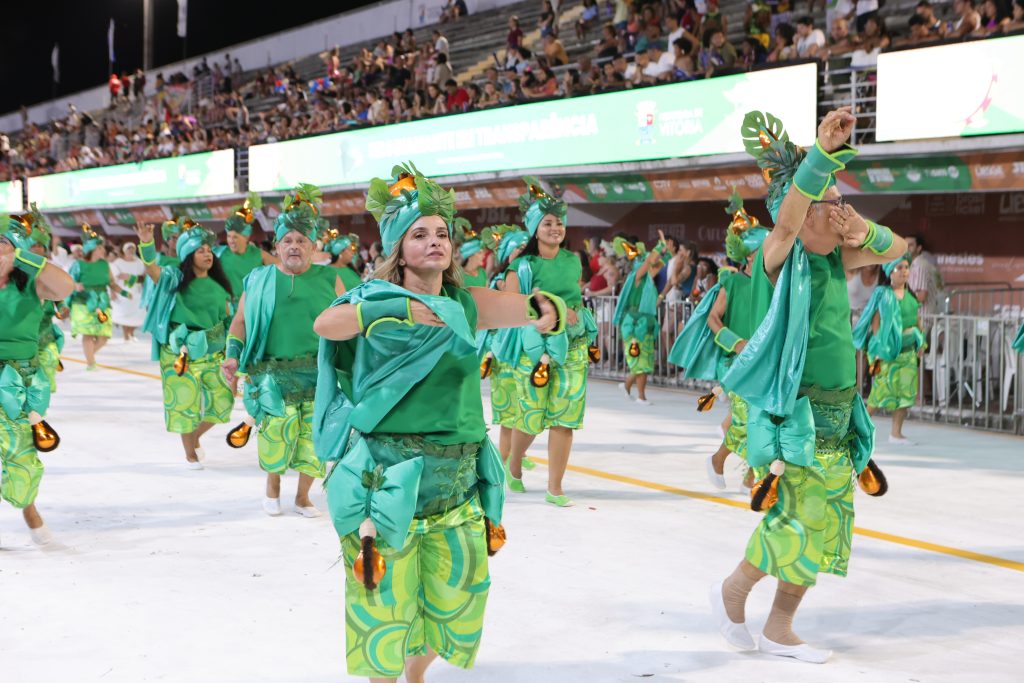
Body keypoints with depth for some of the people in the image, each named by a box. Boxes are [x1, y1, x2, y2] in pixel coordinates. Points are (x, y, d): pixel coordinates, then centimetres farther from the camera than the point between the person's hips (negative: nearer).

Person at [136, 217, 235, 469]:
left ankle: (195, 437, 32)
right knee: (185, 403, 2)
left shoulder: (217, 285, 6)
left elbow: (228, 316, 15)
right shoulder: (175, 279, -7)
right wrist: (146, 243, -44)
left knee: (221, 401, 5)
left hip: (212, 351, 4)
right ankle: (190, 453, 21)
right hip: (181, 352, -4)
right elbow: (151, 267, -25)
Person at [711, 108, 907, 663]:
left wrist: (864, 233, -1)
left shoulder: (835, 259, 11)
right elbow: (787, 218, -32)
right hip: (795, 414, -8)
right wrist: (824, 152, -44)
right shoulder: (779, 257, -11)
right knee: (799, 520, -11)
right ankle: (732, 592, 14)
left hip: (838, 415, 8)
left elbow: (898, 248, 22)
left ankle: (779, 630, 22)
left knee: (825, 528, 10)